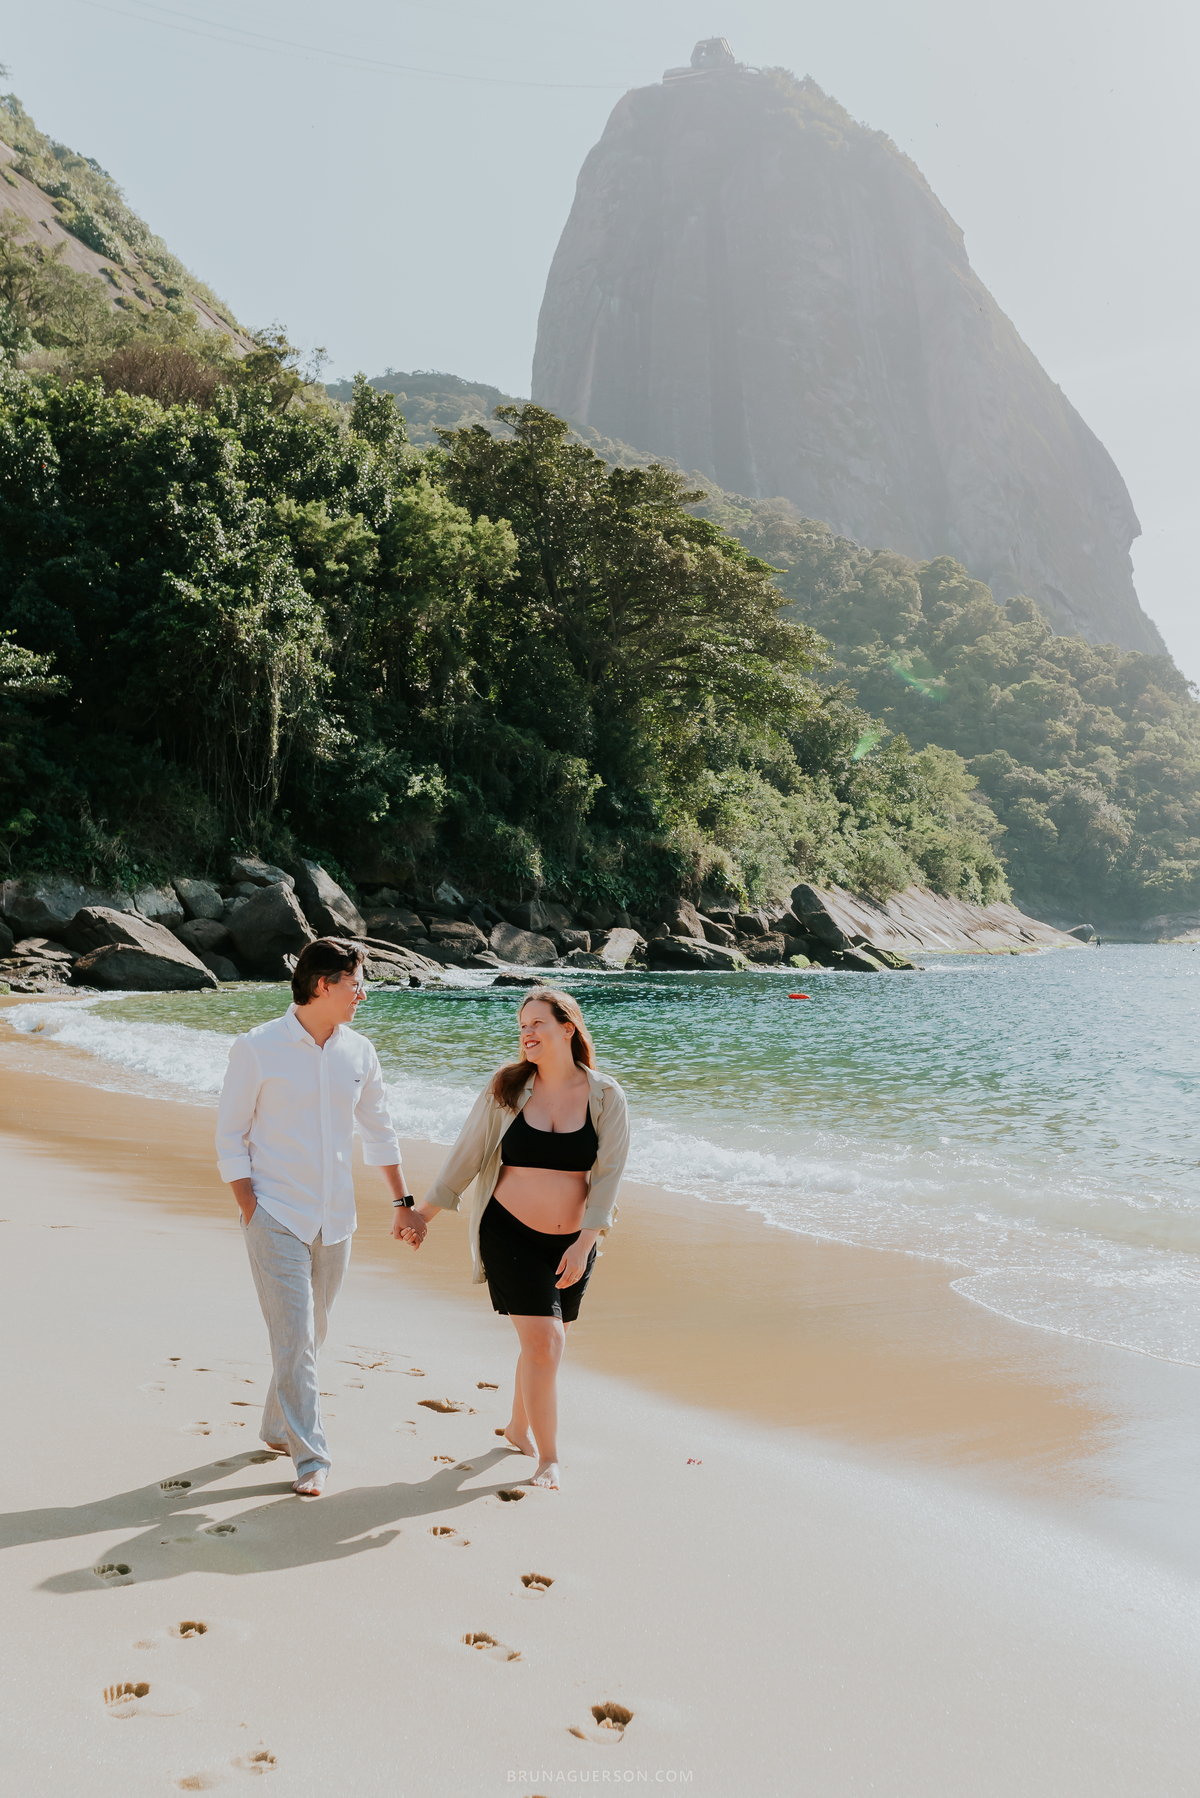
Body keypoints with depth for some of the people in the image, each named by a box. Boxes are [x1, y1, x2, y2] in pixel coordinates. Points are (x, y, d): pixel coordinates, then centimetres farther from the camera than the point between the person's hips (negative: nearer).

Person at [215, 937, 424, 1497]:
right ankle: (309, 1456, 4)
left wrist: (404, 1202, 15)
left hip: (333, 1219, 5)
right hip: (277, 1216, -5)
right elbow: (230, 1137, -5)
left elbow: (378, 1132, 15)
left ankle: (277, 1428, 35)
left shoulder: (359, 1052, 4)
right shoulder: (256, 1049, -10)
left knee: (311, 1334, 15)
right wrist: (251, 1214, -11)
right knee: (294, 1336, -6)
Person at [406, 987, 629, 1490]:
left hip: (571, 1241, 2)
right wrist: (425, 1211, 5)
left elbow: (608, 1175, -7)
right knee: (544, 1341, -11)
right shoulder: (506, 1089, -5)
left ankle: (519, 1426, 41)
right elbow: (467, 1153, 2)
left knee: (544, 1342, 15)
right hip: (509, 1235, -2)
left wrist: (584, 1245, -13)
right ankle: (548, 1459, 4)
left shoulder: (606, 1097, -5)